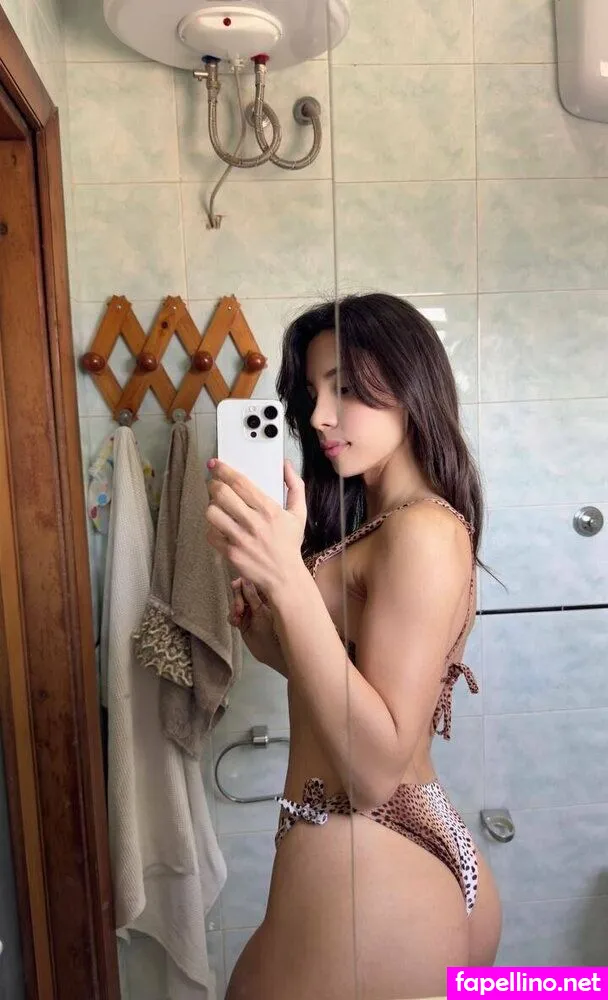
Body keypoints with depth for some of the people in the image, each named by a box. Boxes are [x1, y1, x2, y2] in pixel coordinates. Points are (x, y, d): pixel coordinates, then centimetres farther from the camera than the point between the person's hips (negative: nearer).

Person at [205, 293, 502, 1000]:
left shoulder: (426, 530, -18)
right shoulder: (372, 525, 12)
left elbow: (376, 768, -23)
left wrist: (287, 580, -30)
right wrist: (272, 638, -2)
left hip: (365, 873, -8)